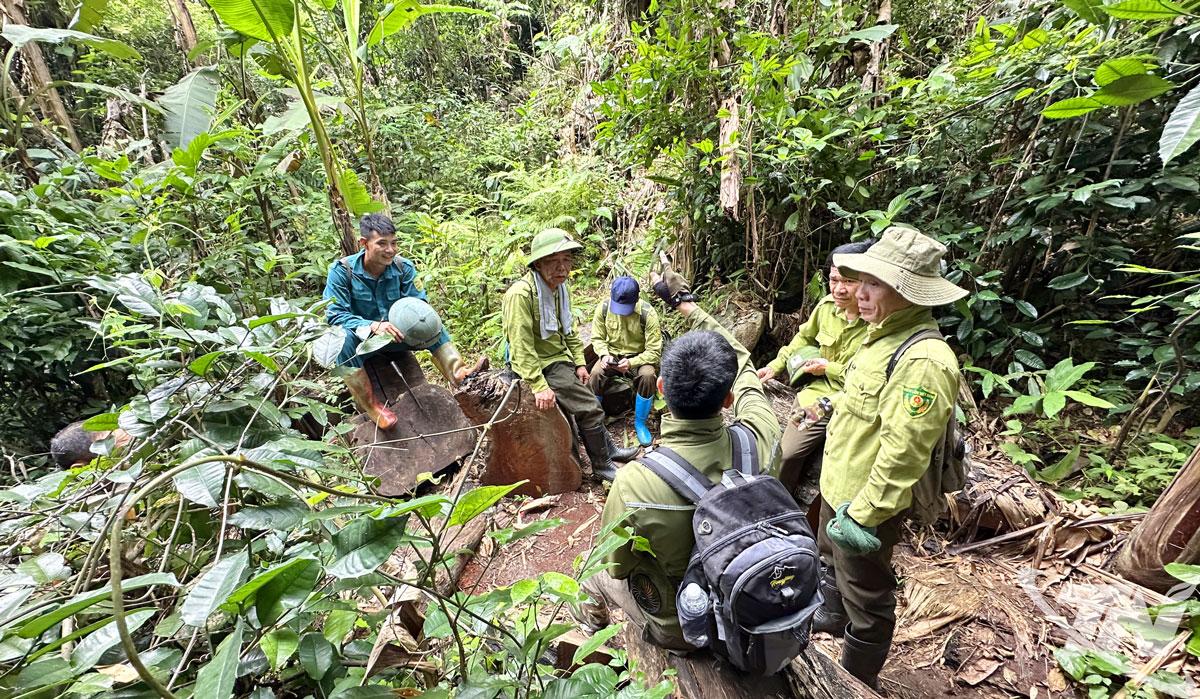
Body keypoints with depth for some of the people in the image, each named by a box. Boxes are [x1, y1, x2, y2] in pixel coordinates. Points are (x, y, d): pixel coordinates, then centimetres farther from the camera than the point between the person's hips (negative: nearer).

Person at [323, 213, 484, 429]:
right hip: (359, 338, -3)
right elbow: (334, 315, -21)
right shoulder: (341, 271, -16)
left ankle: (458, 372, -34)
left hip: (394, 336, 3)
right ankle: (370, 404, -30)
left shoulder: (403, 268, -7)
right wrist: (373, 326, -38)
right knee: (343, 337, -36)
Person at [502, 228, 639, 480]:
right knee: (589, 408, -9)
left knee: (588, 402, 18)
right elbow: (521, 346, -27)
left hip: (560, 359, 9)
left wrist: (579, 362, 9)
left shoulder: (560, 287, 5)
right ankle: (602, 466, 10)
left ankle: (607, 449, 39)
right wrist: (539, 386, -28)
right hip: (540, 365, -9)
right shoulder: (521, 293, -25)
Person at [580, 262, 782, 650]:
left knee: (599, 571, 22)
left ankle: (594, 609, 51)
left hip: (677, 629, -3)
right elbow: (743, 363, -8)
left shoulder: (634, 481, -38)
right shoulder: (757, 441, -28)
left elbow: (617, 563, -17)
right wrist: (685, 302, -1)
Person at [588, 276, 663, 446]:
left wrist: (631, 363, -33)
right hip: (612, 355, 2)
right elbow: (597, 338, -1)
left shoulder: (648, 314, -21)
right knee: (595, 374, -29)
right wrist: (605, 354, -22)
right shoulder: (603, 308, -13)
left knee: (648, 376, -33)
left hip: (638, 357, -1)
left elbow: (654, 351, -19)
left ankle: (640, 422, -8)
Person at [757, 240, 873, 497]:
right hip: (817, 397, 5)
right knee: (786, 456, 10)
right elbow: (804, 337, 15)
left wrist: (830, 368, -17)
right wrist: (776, 366, 12)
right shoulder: (827, 305, -5)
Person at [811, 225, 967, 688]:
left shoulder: (923, 360, -30)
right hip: (840, 486, 9)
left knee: (864, 597, 15)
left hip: (867, 502, -9)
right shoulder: (885, 335, 2)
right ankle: (832, 616, 59)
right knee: (830, 562, 32)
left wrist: (862, 515, -24)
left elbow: (902, 453, -30)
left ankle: (857, 680, 39)